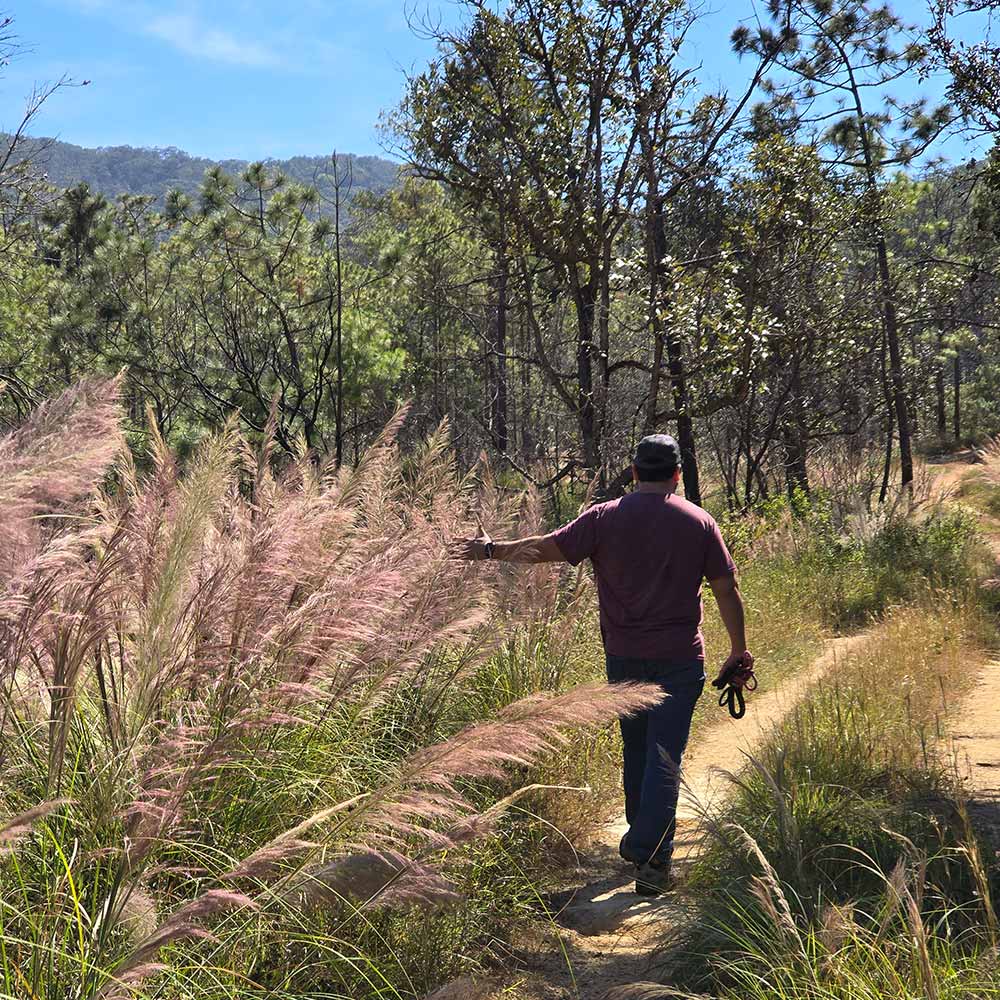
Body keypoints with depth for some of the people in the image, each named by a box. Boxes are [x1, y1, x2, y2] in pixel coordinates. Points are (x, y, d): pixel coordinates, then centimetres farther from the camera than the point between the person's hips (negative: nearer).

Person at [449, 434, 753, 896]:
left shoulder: (604, 518, -2)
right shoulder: (699, 522, -1)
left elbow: (547, 548, -3)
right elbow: (726, 589, 1)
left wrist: (490, 550, 10)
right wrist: (739, 650, 9)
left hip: (623, 655, 2)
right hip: (679, 659, -2)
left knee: (635, 750, 18)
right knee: (664, 755, -2)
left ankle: (639, 842, 31)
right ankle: (651, 858, -10)